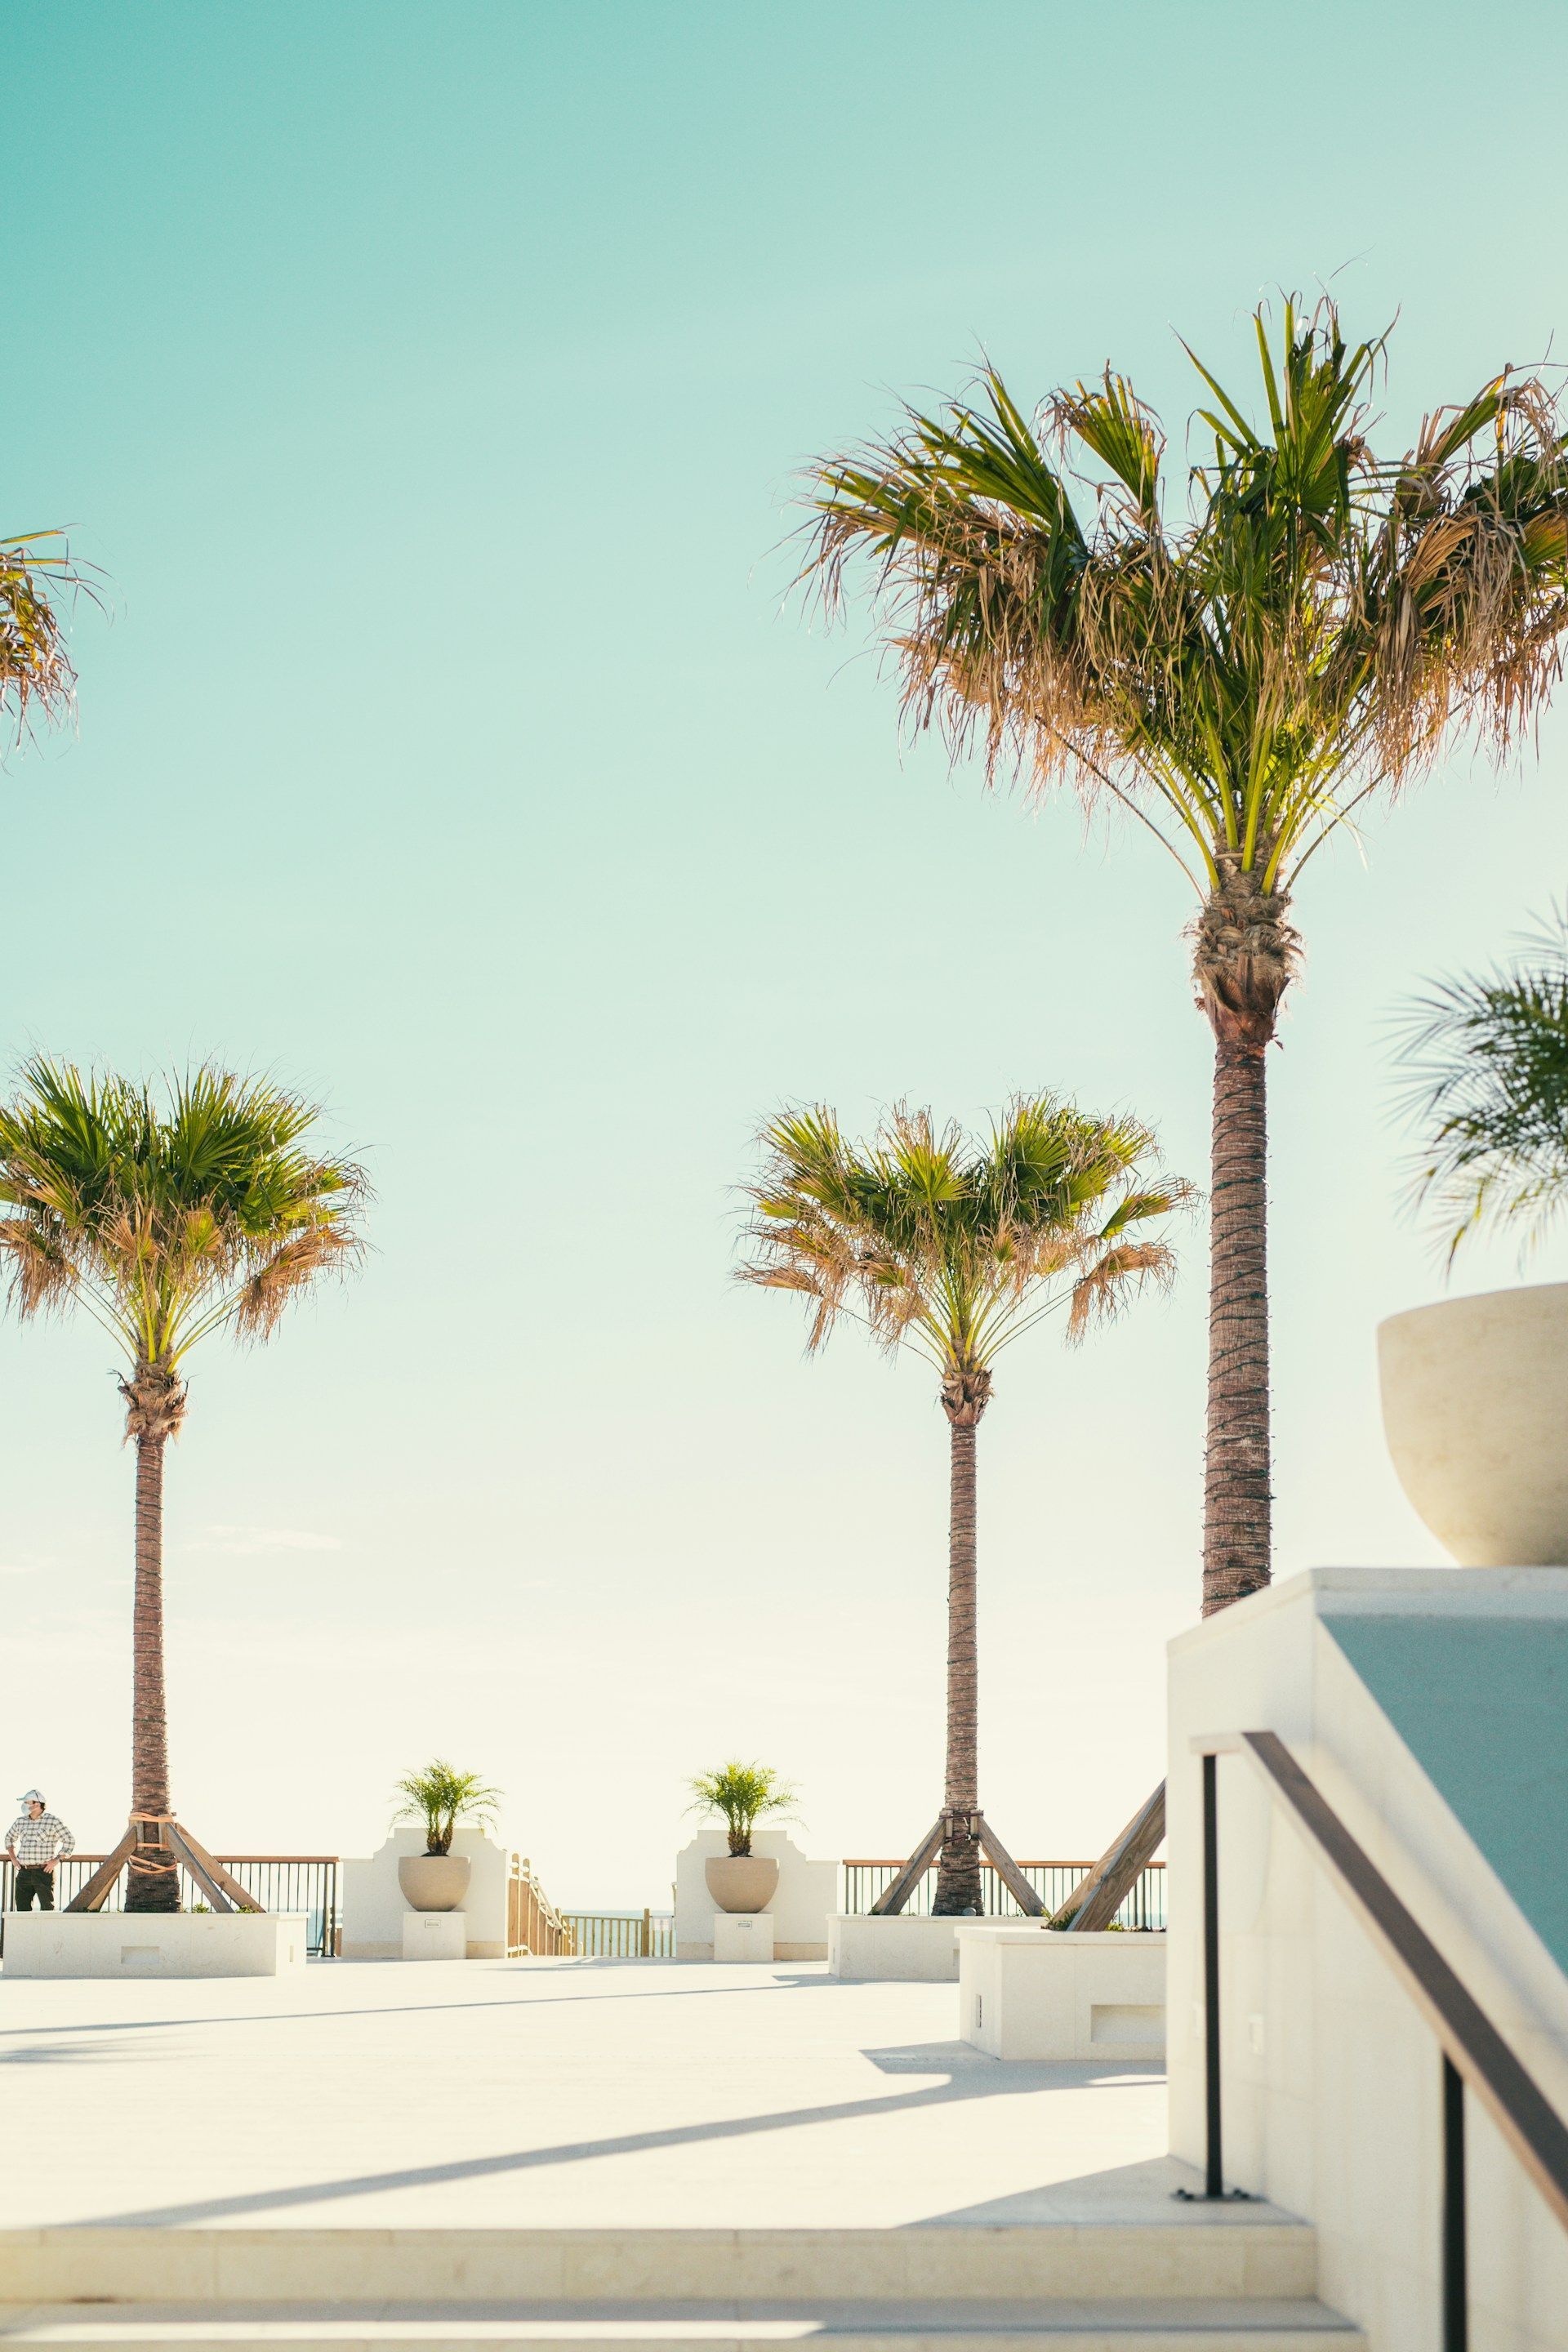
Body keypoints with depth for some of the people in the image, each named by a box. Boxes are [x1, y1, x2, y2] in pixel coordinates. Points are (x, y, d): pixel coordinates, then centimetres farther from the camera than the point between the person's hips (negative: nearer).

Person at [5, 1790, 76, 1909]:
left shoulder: (53, 1821, -3)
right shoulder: (21, 1821, 11)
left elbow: (69, 1841, -1)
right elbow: (9, 1838, 29)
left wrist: (56, 1860, -9)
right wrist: (13, 1858, 16)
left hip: (44, 1873, -5)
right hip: (24, 1872, 5)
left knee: (47, 1909, -5)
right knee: (22, 1908, 3)